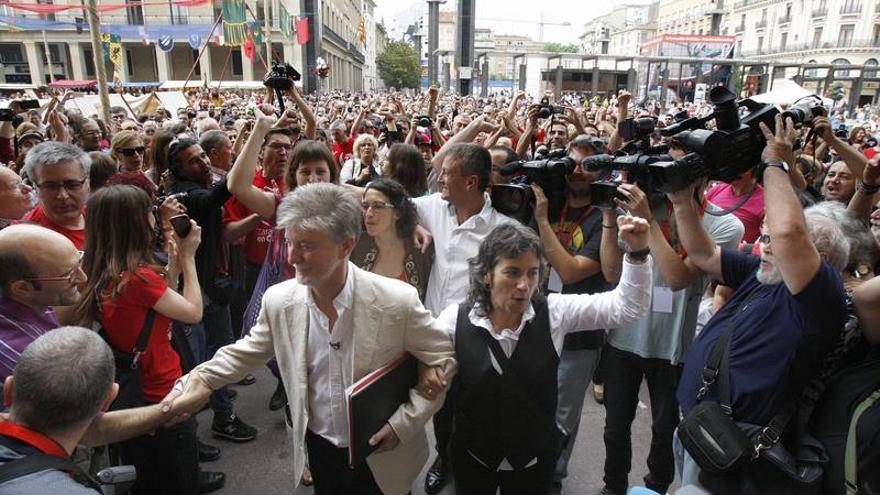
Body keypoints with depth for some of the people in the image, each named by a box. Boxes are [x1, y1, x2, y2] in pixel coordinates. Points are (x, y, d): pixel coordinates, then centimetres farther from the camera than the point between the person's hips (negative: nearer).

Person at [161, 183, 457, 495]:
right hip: (319, 449, 3)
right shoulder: (278, 300, -14)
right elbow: (245, 352, 4)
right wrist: (202, 378, -13)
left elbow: (442, 358, -13)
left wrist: (404, 423, -17)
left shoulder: (398, 301, -25)